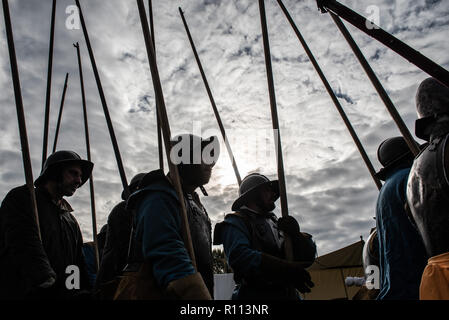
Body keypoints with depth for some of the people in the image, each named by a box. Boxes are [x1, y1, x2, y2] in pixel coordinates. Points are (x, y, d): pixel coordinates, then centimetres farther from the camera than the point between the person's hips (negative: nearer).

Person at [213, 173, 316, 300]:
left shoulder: (276, 223, 15)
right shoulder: (236, 221, -3)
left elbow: (309, 256, 11)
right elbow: (239, 256, -22)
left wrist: (296, 235, -10)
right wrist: (287, 270, -27)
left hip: (289, 294, 6)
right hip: (256, 294, -5)